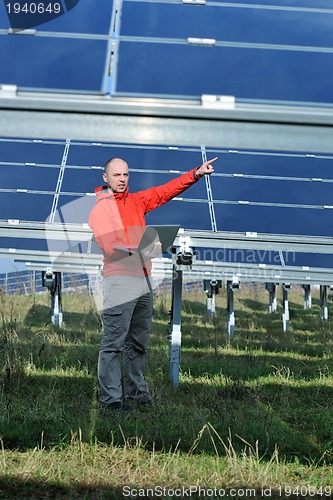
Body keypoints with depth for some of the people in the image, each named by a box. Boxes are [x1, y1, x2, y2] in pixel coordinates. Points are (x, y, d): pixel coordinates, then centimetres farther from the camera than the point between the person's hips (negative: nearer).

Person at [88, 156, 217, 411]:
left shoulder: (137, 201, 16)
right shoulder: (100, 208, -3)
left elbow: (166, 191, 16)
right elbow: (110, 247, -14)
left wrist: (195, 174, 5)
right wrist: (141, 251, -26)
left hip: (144, 278, 7)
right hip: (119, 281, -7)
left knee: (139, 343, 12)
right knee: (113, 343, -8)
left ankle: (137, 394, 21)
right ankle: (110, 398, -5)